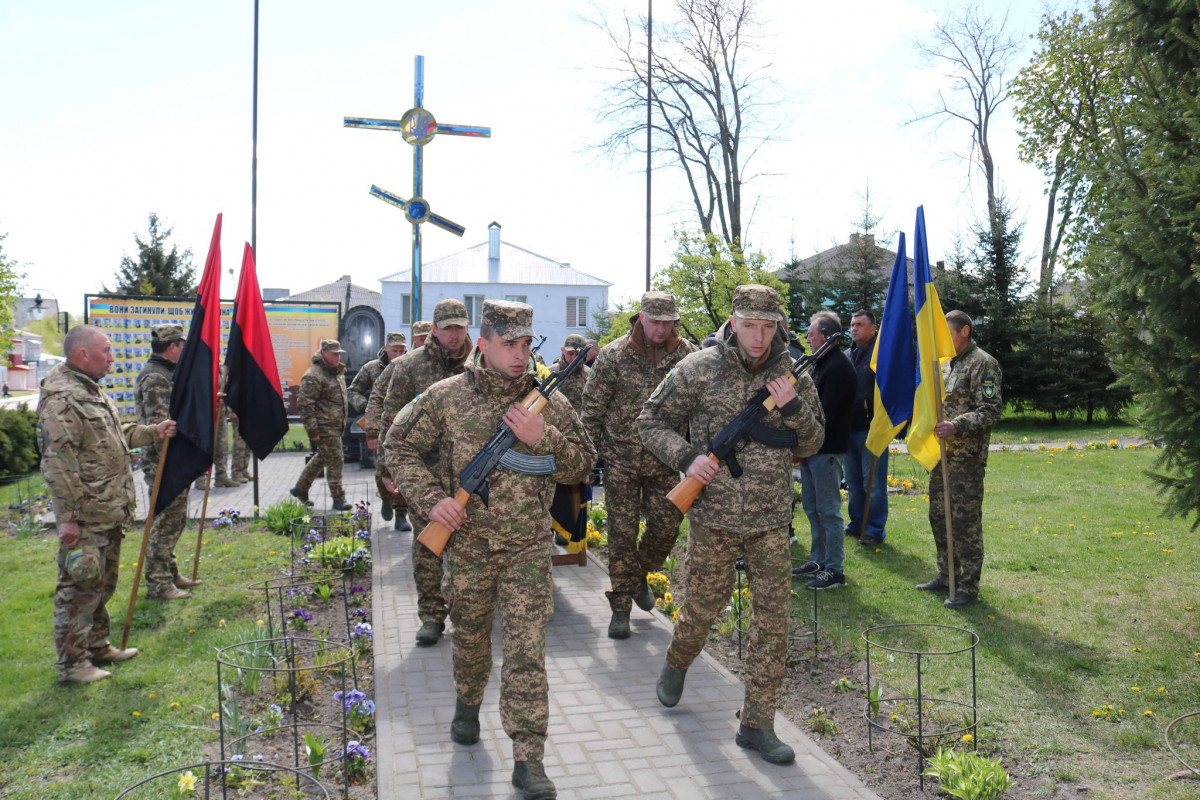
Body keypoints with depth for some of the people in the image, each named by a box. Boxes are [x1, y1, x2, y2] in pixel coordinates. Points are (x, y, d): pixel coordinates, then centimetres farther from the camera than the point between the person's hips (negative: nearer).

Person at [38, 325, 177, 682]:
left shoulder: (92, 390, 14)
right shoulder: (61, 399, -20)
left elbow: (116, 435, 28)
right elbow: (58, 463, -23)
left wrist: (154, 432, 17)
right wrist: (68, 516, -23)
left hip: (110, 512, 10)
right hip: (85, 518, -10)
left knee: (102, 585, 20)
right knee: (80, 587, -1)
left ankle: (97, 646, 34)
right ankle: (72, 663, 10)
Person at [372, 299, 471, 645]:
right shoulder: (408, 366, -1)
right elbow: (391, 421, -1)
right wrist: (388, 469, -4)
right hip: (425, 471, -2)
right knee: (427, 543, 1)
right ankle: (431, 615, 12)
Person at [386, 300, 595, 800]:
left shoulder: (547, 402, -4)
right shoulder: (446, 397, -5)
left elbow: (583, 465, -2)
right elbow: (400, 446, 3)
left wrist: (542, 438, -20)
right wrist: (430, 498, -11)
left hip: (528, 550, -1)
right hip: (467, 546, 1)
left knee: (526, 652, -4)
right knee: (470, 637, 21)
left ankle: (528, 760, 4)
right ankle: (467, 705, 50)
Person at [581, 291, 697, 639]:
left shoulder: (687, 355, -1)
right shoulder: (614, 355, -5)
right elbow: (592, 407, 1)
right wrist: (598, 451, -1)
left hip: (665, 461, 2)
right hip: (621, 459, -1)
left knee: (667, 525, 4)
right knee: (622, 533, 2)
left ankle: (640, 575, 34)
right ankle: (620, 607, 14)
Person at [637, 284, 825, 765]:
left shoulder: (792, 375, 1)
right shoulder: (700, 369, -7)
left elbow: (812, 445, 6)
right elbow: (651, 422, -1)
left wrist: (793, 408, -13)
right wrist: (685, 456, -17)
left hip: (771, 520, 2)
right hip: (713, 515, -2)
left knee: (773, 619, 2)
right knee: (703, 605, 13)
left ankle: (757, 725, 16)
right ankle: (677, 663, 46)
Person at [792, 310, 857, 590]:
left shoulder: (839, 367, -15)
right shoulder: (820, 364, 16)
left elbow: (826, 413, -21)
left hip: (827, 451, -10)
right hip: (811, 449, 10)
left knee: (828, 511, -4)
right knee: (812, 507, 16)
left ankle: (834, 570, 4)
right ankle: (818, 561, 27)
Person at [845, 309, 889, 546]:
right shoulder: (848, 356, 14)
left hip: (872, 428, -7)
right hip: (850, 428, 7)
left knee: (874, 482, -1)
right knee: (853, 482, 15)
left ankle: (875, 530, 9)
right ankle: (856, 525, 26)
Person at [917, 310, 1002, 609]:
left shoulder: (982, 364, -10)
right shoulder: (946, 364, 16)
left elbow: (991, 410, -17)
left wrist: (957, 427, -27)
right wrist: (929, 426, 12)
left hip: (967, 458, -9)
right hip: (941, 455, 9)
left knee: (966, 520, -5)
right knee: (939, 516, 14)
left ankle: (968, 586, 5)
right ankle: (947, 575, 27)